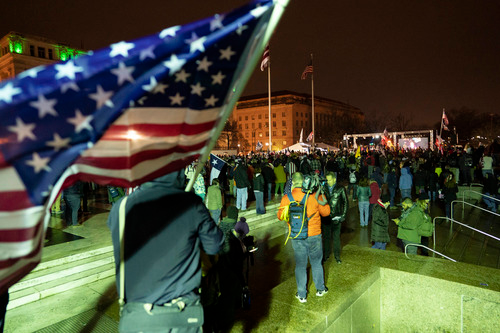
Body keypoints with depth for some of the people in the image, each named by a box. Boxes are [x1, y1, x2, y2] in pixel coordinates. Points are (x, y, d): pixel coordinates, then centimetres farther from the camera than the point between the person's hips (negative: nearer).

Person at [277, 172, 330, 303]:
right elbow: (325, 212, 1)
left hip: (296, 238, 0)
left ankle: (302, 295, 25)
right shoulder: (314, 196, -11)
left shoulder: (286, 199, -10)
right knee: (316, 262, 20)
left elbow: (280, 216, 3)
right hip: (314, 236, 0)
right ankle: (320, 288, 37)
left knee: (300, 265, 14)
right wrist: (323, 199, 15)